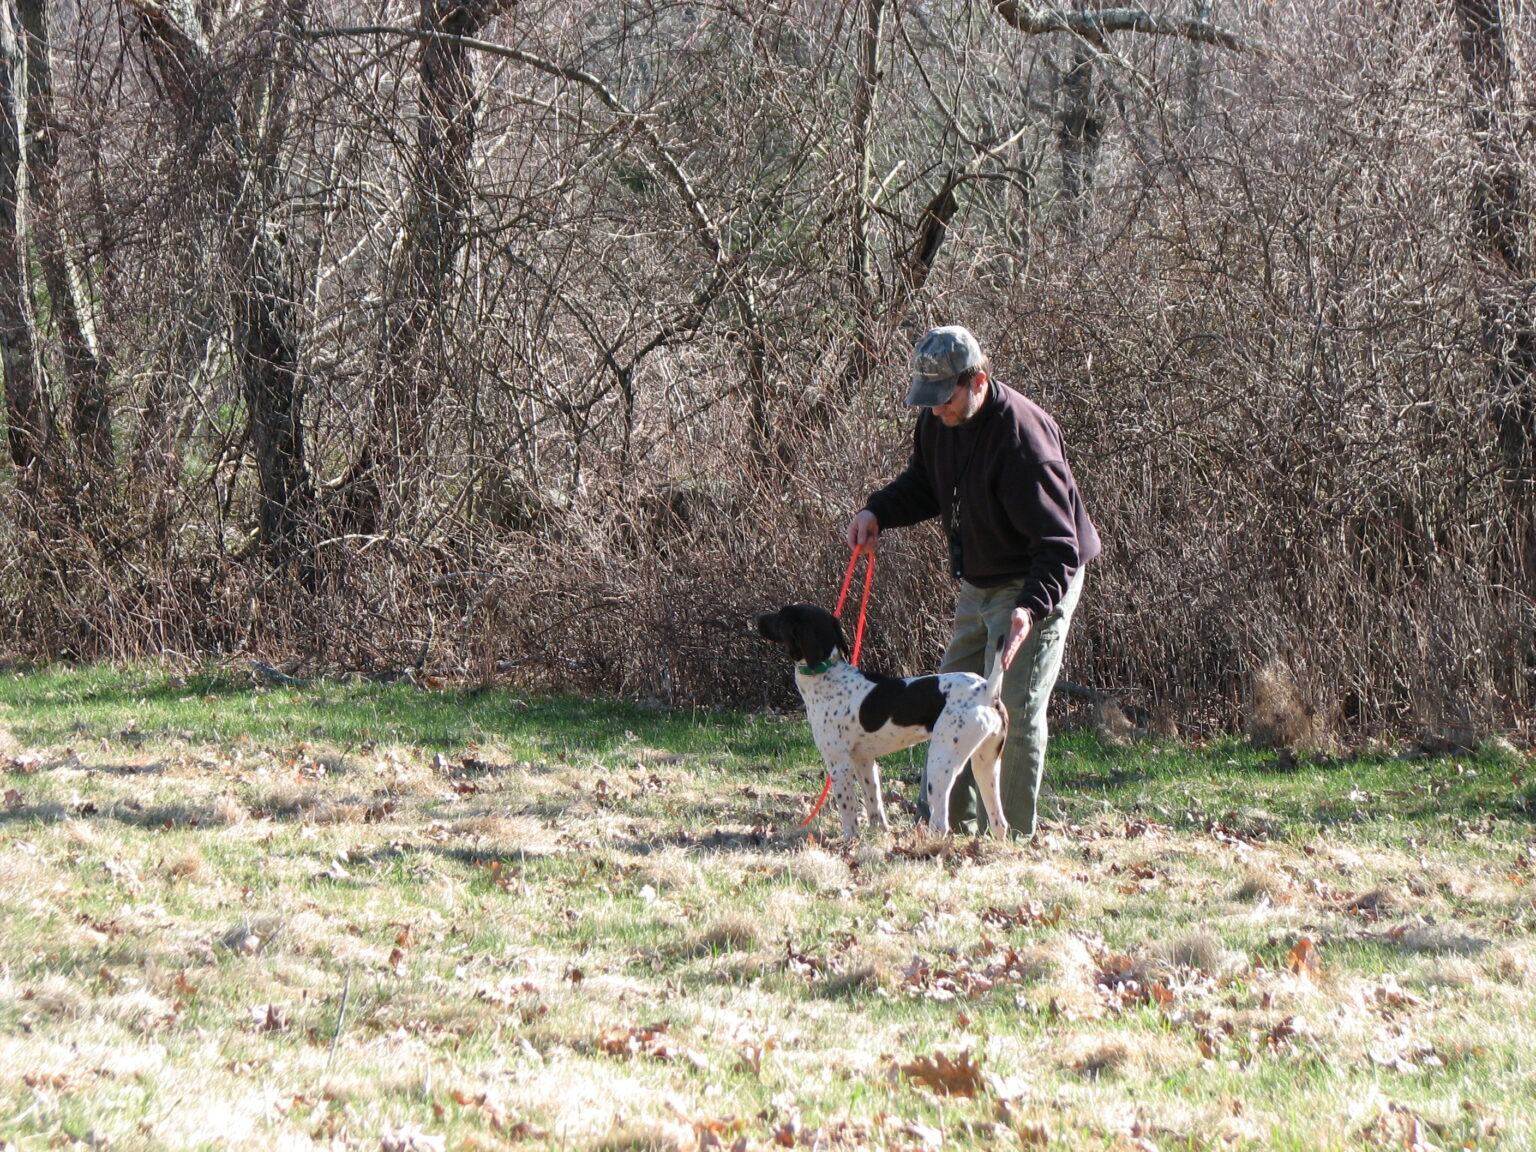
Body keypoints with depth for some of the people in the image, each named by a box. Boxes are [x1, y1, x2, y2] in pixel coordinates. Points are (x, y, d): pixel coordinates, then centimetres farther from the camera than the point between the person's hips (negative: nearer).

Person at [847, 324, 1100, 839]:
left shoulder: (1023, 438, -31)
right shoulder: (938, 421, -6)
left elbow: (1059, 545, -31)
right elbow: (924, 484, 16)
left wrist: (1031, 606, -46)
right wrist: (878, 511, -3)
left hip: (1038, 585, -9)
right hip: (978, 585, 9)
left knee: (1014, 710, -11)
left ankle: (1013, 835, -3)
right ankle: (950, 824, 21)